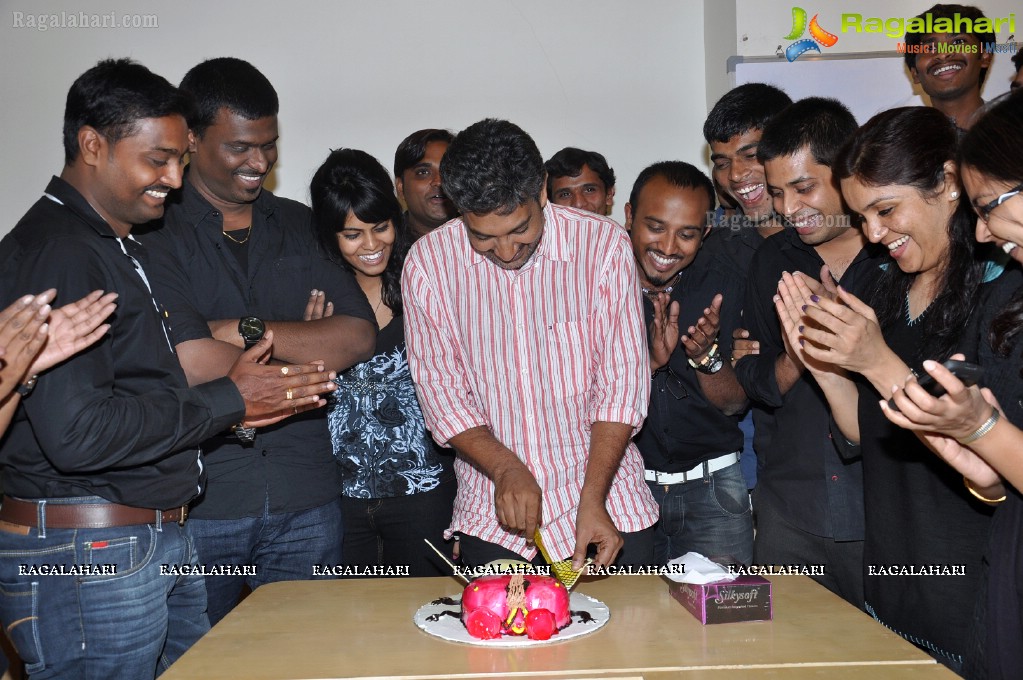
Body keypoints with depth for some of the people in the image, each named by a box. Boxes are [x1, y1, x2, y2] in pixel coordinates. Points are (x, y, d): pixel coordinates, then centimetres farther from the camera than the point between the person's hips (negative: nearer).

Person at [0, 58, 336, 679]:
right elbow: (77, 431, -25)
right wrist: (227, 401, -16)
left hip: (163, 544, 9)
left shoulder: (125, 248, 16)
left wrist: (234, 405, 4)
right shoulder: (53, 253, -16)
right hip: (86, 560, -9)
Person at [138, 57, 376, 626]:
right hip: (196, 502, -3)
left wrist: (248, 331, -11)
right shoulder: (152, 232, -3)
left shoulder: (302, 226, 11)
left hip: (306, 499, 3)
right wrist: (309, 347, -6)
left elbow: (359, 338, -1)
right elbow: (192, 362, -17)